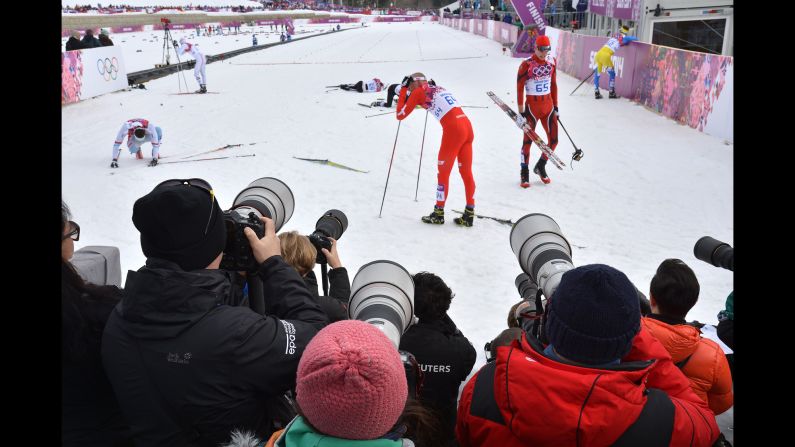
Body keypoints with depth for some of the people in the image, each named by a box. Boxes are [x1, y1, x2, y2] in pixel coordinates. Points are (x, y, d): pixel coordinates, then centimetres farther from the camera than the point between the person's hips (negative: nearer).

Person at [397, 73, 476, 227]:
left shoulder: (418, 92, 3)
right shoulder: (437, 88, 23)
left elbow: (400, 115, 8)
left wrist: (403, 90, 15)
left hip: (453, 130, -7)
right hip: (467, 126, 7)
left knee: (443, 173, 8)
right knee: (466, 172, 12)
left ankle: (438, 214, 18)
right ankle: (469, 214, 17)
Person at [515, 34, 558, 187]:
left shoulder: (551, 61, 5)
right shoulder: (526, 65, -12)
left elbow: (554, 84, 14)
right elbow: (519, 88, -9)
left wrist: (555, 106, 13)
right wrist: (521, 112, -11)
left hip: (548, 105, 5)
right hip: (532, 106, -5)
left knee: (554, 140, 4)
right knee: (528, 140, -1)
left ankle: (540, 167, 26)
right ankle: (524, 172, 15)